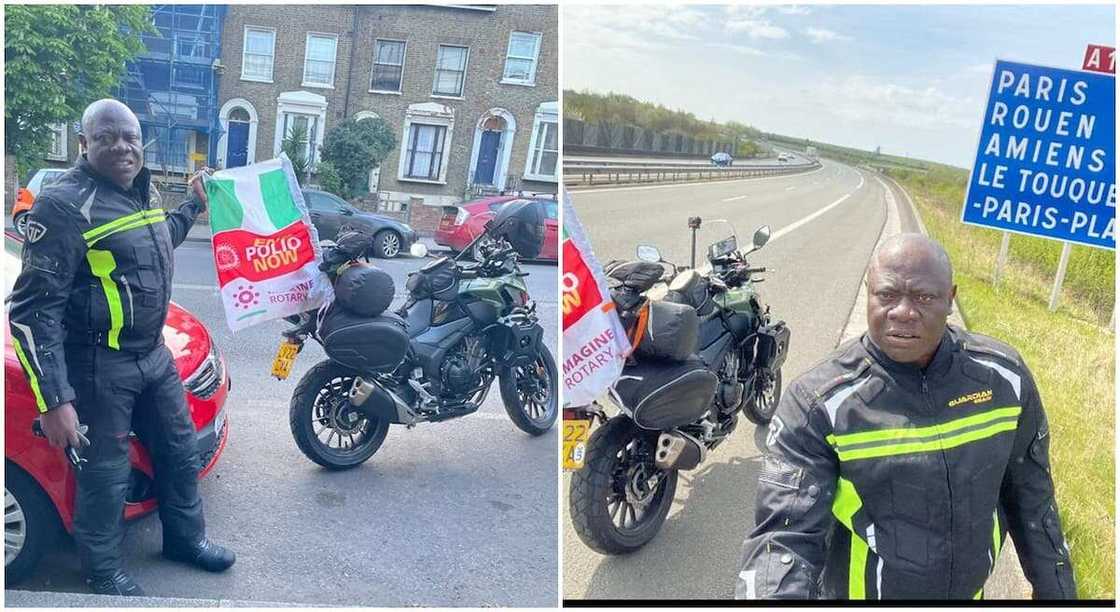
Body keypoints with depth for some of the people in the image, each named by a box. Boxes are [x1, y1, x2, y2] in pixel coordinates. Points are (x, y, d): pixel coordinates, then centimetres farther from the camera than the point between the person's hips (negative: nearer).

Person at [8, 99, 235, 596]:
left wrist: (194, 205, 27)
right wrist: (53, 400, -25)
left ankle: (184, 537, 41)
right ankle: (103, 571, 28)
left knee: (179, 451, 20)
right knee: (105, 476, 6)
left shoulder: (140, 193, 7)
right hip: (98, 368, -8)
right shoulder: (66, 204, -20)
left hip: (154, 355, 8)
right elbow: (34, 308, -22)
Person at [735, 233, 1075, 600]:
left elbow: (1030, 494, 3)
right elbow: (785, 535, -31)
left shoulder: (1003, 376, -12)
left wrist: (1055, 590, 9)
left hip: (969, 591, 4)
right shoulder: (817, 403, -25)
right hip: (858, 592, -3)